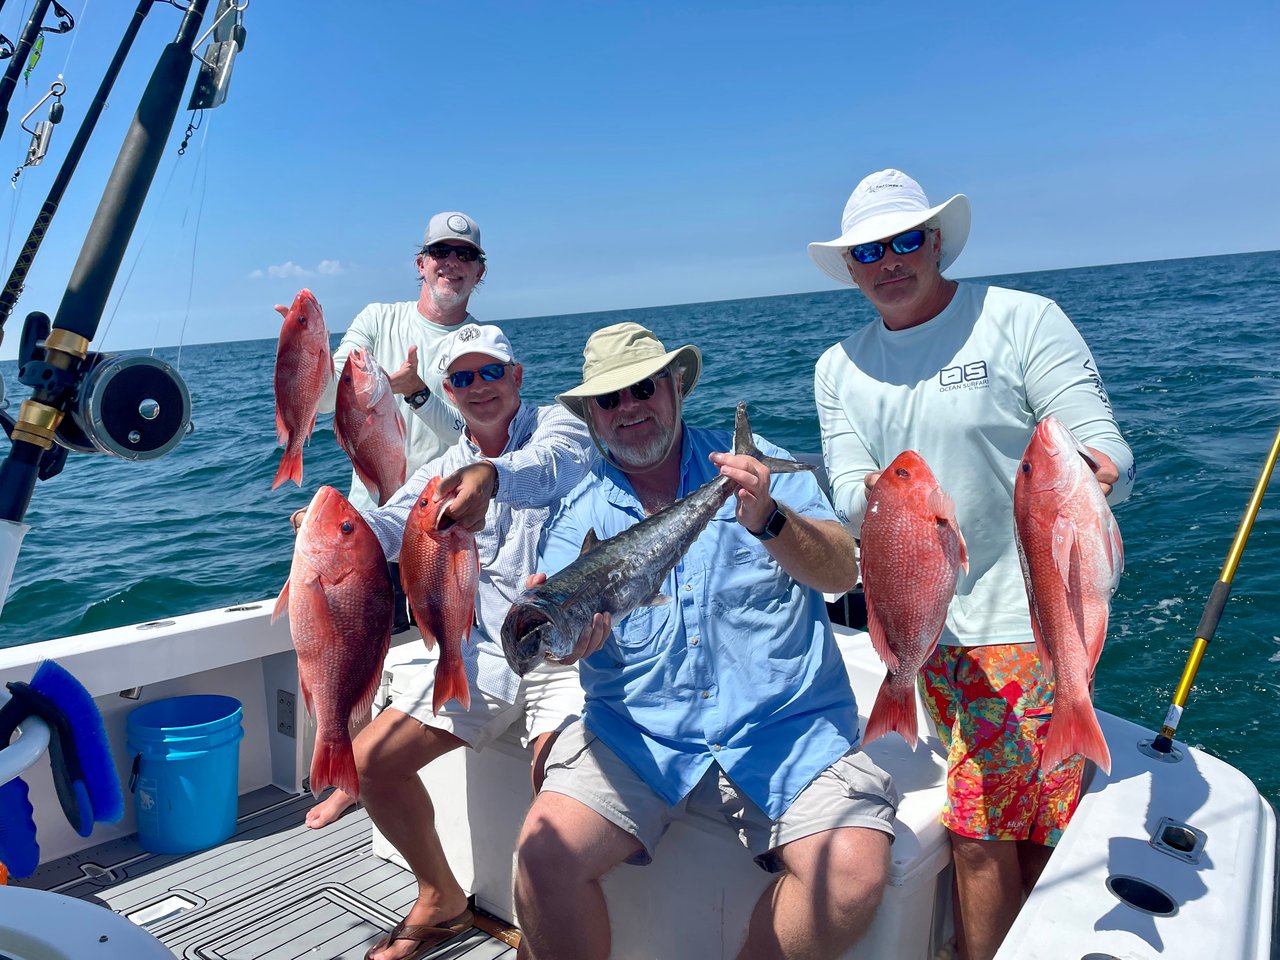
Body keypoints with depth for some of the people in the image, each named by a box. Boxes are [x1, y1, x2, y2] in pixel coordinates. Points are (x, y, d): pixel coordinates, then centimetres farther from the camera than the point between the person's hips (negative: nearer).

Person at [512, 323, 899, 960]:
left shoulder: (757, 464, 5)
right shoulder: (580, 515, 8)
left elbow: (840, 573, -5)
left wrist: (768, 519, -24)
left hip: (787, 725, 0)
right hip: (636, 734, 1)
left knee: (855, 873, -21)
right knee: (544, 855, -21)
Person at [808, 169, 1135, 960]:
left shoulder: (1022, 319, -5)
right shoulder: (840, 368, 9)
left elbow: (1105, 448, -11)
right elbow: (848, 487, 1)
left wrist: (1098, 470, -35)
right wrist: (873, 500, -22)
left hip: (1031, 609, -4)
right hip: (925, 620, 4)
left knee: (981, 826, -3)